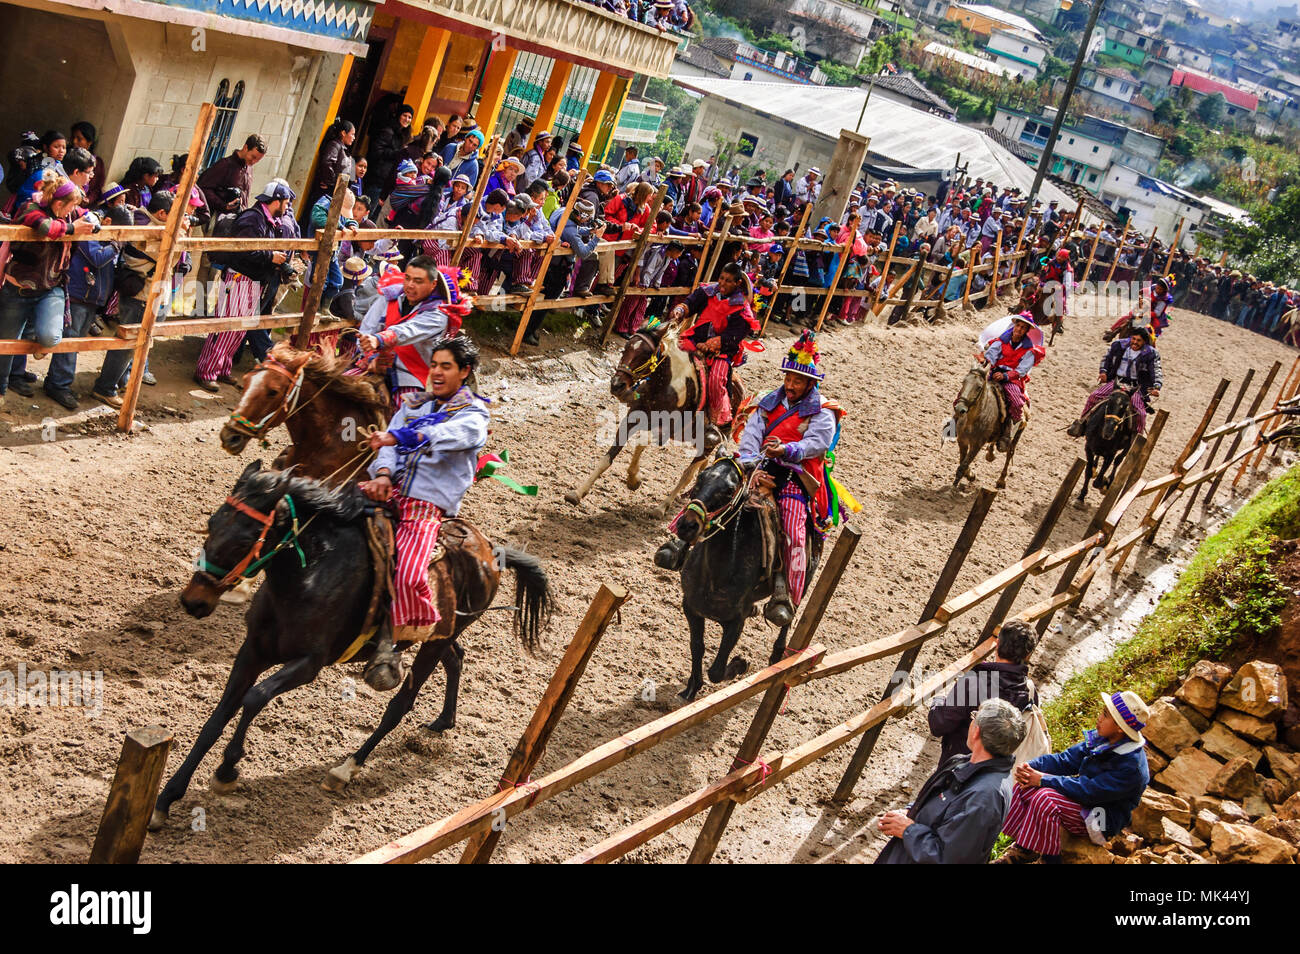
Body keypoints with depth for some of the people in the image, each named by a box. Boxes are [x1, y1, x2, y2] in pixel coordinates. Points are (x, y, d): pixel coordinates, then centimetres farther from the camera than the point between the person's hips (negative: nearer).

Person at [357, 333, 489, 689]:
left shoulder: (474, 414, 5)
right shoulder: (414, 404, 22)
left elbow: (450, 435, -19)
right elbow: (389, 444, 9)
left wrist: (399, 437, -34)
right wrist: (383, 474, -15)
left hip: (429, 504, -6)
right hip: (392, 490, 6)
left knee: (409, 576, -27)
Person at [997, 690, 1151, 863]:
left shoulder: (1131, 765, -27)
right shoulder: (1101, 739, -2)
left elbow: (1089, 791, -28)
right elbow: (1066, 760, 2)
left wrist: (1043, 780, -24)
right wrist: (1031, 766, -16)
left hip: (1100, 822, -8)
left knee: (1044, 799, -30)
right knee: (1025, 786, -10)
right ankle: (1019, 849, -9)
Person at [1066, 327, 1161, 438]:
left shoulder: (1151, 354, -7)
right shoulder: (1119, 345, 1)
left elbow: (1156, 372, -10)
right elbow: (1107, 358, 16)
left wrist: (1156, 387, -26)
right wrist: (1103, 371, -1)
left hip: (1135, 387, -2)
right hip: (1116, 381, 2)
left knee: (1140, 413, -19)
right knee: (1094, 396, -14)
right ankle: (1081, 423, 0)